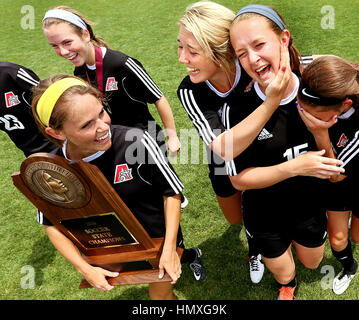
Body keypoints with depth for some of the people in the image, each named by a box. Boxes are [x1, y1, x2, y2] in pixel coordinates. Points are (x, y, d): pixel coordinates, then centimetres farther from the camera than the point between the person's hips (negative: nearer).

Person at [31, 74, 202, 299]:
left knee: (160, 294, 16)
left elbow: (171, 191, -16)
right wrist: (85, 269, -7)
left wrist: (169, 249, -16)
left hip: (161, 236, -3)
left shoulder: (137, 141, -30)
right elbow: (52, 223, -3)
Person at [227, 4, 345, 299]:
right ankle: (288, 287, 59)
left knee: (312, 263, 28)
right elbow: (239, 178, -20)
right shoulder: (239, 109, -27)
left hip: (310, 205, 3)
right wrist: (294, 167, -29)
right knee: (284, 274, 21)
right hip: (265, 214, -2)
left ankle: (297, 238, 60)